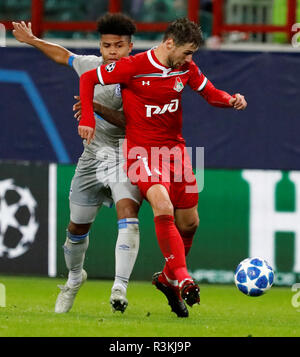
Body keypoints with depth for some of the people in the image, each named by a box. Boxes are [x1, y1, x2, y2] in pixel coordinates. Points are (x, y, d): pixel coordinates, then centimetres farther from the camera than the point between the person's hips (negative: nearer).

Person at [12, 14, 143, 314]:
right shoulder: (92, 66, 4)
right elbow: (64, 56, 26)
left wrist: (99, 109, -34)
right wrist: (32, 41, 33)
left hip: (126, 157, -6)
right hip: (93, 156, 6)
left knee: (127, 212, -30)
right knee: (77, 226, 14)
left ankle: (120, 288, -36)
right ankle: (74, 278, 44)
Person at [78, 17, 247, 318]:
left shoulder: (186, 68, 2)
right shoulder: (134, 67, -14)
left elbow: (210, 93, 16)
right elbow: (88, 79, -4)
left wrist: (232, 100, -5)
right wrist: (87, 118, -12)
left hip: (175, 148, 6)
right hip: (141, 149, -6)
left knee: (189, 222, 8)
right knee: (163, 208, -28)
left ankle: (168, 278, 30)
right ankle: (182, 279, -29)